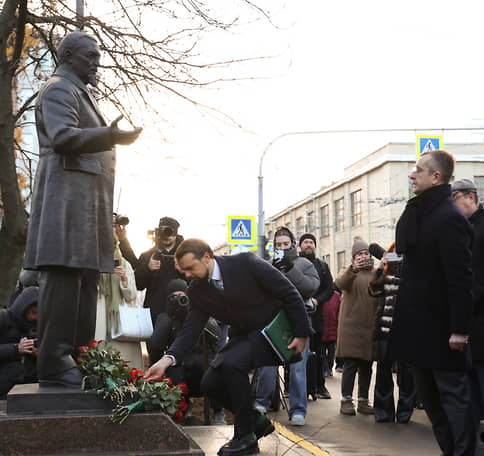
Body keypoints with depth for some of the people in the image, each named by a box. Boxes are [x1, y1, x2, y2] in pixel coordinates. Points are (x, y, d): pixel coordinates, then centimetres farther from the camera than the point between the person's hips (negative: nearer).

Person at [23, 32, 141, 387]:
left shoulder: (81, 93, 29)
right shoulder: (59, 89, -2)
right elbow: (63, 137, -18)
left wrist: (113, 139, 19)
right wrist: (110, 136, -23)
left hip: (88, 197, 10)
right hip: (67, 193, -10)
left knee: (85, 278, 6)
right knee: (64, 275, -14)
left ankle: (78, 359, 9)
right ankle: (54, 363, -15)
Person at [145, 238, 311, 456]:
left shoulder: (246, 263, -21)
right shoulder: (197, 291, -4)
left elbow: (290, 294, -16)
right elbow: (190, 329, -5)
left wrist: (301, 334, -16)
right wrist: (168, 359, -21)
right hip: (243, 336, 7)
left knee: (231, 363, -29)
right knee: (209, 384, -6)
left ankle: (246, 437, -14)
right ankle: (257, 421, 17)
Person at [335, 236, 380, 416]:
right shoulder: (348, 272, 4)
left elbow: (382, 295, 13)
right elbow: (340, 283, -20)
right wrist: (353, 269, -38)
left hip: (370, 326, 4)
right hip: (351, 325, -4)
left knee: (366, 366, 8)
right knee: (350, 364, -4)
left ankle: (363, 401, 16)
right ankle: (346, 400, 3)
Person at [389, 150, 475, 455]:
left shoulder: (450, 218, -19)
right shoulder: (421, 213, 11)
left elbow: (460, 278, -22)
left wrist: (459, 329, -23)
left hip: (440, 327, -10)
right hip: (419, 324, 10)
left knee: (452, 393, -1)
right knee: (428, 393, 16)